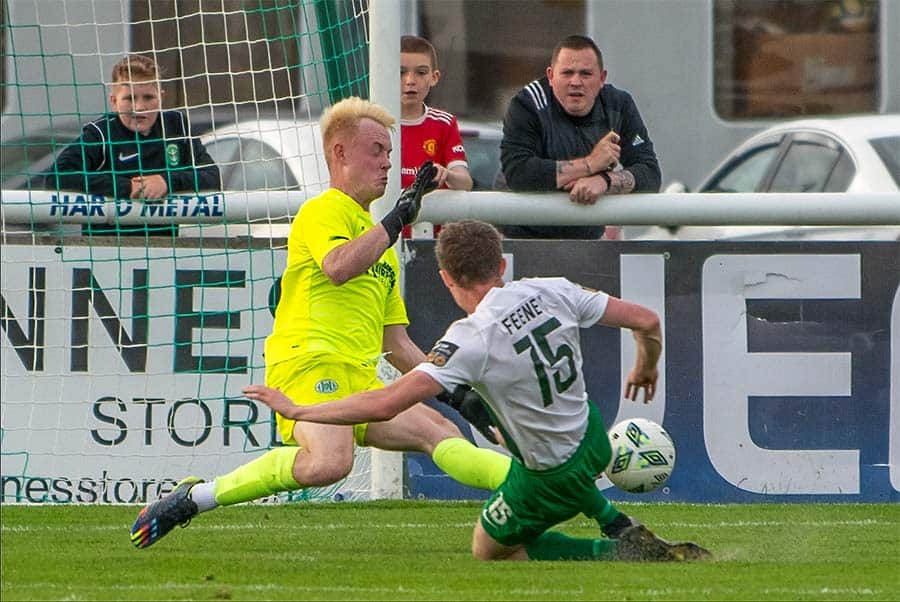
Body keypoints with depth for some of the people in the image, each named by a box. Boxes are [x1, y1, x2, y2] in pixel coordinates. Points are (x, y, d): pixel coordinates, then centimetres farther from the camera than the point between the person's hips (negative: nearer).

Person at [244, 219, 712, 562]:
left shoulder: (472, 341, -29)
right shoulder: (554, 292, -13)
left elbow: (386, 404, -34)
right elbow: (646, 321, -4)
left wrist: (296, 409, -24)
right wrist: (646, 368, 20)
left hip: (551, 476, -7)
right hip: (592, 439, 7)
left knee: (489, 550, 20)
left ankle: (616, 553, 3)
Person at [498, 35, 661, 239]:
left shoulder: (619, 105, 1)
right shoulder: (527, 106, -10)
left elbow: (651, 175, -5)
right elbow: (516, 173, -25)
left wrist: (604, 182, -25)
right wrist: (590, 164, -21)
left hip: (590, 237, 3)